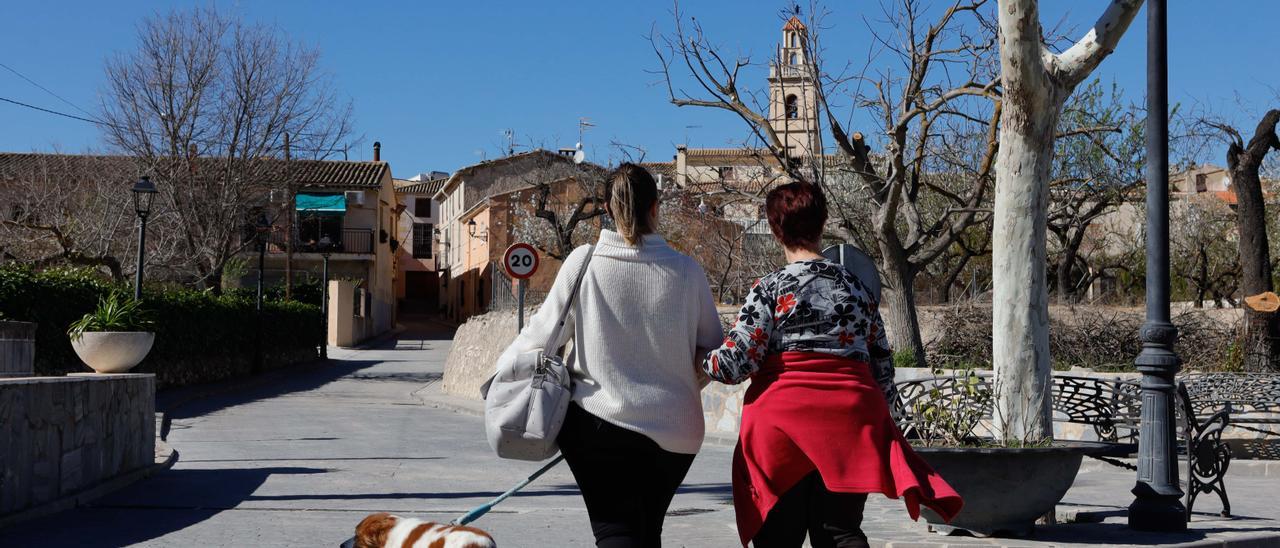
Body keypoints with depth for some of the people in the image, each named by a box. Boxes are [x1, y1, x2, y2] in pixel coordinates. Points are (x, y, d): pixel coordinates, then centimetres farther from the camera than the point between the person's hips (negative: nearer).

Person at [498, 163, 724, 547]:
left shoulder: (583, 261, -6)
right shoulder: (685, 270, -3)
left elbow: (542, 334, -1)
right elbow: (713, 352, 4)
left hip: (598, 421, -2)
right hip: (674, 429, 2)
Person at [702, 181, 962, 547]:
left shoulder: (770, 289, -2)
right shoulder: (857, 288, 11)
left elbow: (735, 363, -8)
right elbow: (883, 369, 13)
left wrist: (695, 358, 11)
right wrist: (876, 413, 28)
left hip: (783, 423, -3)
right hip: (852, 423, 3)